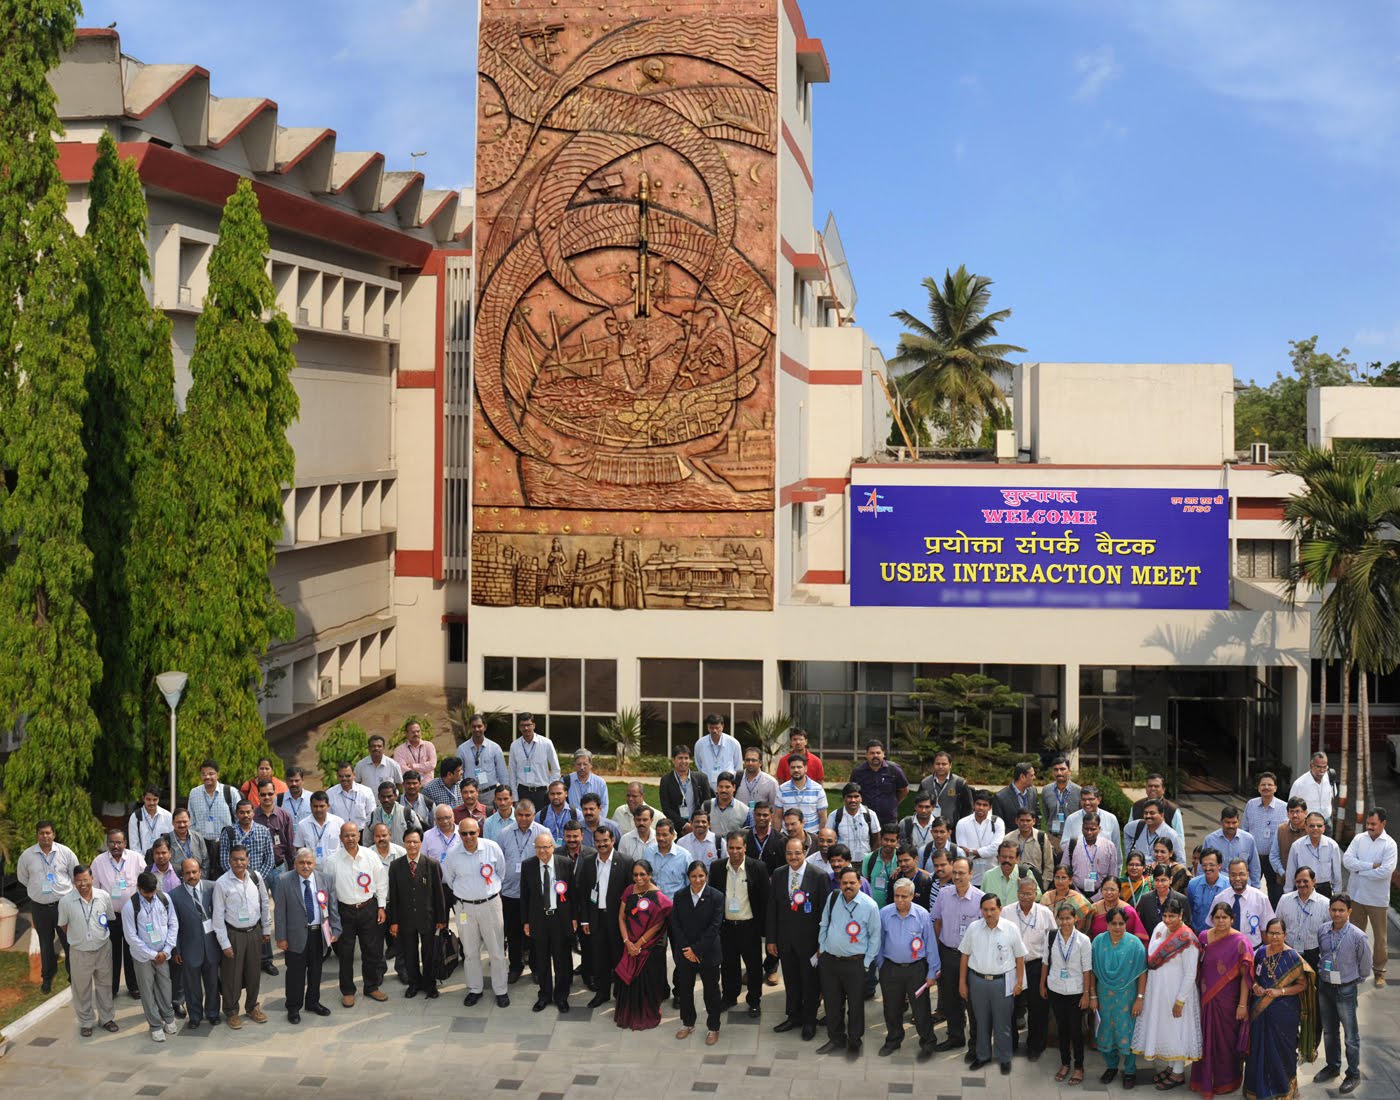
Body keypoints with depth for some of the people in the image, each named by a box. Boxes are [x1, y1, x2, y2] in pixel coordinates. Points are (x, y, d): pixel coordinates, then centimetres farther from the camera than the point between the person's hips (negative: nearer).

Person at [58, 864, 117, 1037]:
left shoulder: (104, 896, -13)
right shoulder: (65, 901, -18)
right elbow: (63, 926, -1)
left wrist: (101, 935, 8)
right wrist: (78, 938, 5)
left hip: (103, 948, 1)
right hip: (79, 952, -1)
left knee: (104, 984, 17)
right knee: (82, 989, 13)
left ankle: (106, 1018, 35)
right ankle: (86, 1022, 31)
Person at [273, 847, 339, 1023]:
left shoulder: (324, 881, 0)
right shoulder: (285, 882, -9)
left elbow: (332, 907, 6)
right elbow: (279, 911, -8)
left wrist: (335, 930, 0)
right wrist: (281, 937, -10)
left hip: (319, 934, 3)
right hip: (296, 935, -3)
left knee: (316, 971, 17)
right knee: (295, 973, 5)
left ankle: (313, 1002, 35)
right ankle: (293, 1008, 19)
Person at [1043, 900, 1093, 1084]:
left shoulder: (1083, 940, -13)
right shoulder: (1050, 937, -5)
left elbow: (1087, 969, -9)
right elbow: (1045, 962, 7)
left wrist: (1086, 993, -8)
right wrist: (1042, 985, 11)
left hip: (1075, 991, -3)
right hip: (1055, 990, 3)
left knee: (1076, 1030, 5)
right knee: (1061, 1028, 13)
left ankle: (1079, 1067, 19)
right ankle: (1065, 1063, 28)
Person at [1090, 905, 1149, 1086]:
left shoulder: (1134, 943, -10)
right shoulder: (1099, 942, -4)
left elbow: (1142, 973, -8)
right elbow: (1093, 971, 1)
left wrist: (1139, 998, -11)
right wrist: (1093, 996, 1)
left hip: (1126, 996, -2)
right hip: (1104, 995, 2)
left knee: (1127, 1031, 4)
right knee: (1106, 1031, 11)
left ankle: (1130, 1071, 21)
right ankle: (1111, 1066, 31)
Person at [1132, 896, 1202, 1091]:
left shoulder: (1187, 940, -21)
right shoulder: (1160, 928, 1)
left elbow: (1190, 974, -18)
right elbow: (1150, 957, 14)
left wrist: (1180, 1001, -17)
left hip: (1177, 993, -7)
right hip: (1157, 991, 7)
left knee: (1176, 1029, 4)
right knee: (1162, 1027, 16)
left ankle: (1179, 1074, 17)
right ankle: (1171, 1066, 33)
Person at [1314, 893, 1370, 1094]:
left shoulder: (1358, 937, -19)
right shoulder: (1323, 932, -6)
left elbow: (1366, 965, -5)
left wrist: (1355, 982, 4)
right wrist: (1322, 974, 11)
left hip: (1346, 989, -5)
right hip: (1324, 987, 5)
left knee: (1351, 1035, 6)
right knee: (1329, 1031, 19)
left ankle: (1353, 1074, 20)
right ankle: (1332, 1067, 37)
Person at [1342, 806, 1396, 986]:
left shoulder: (1389, 844, -12)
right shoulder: (1359, 838, -1)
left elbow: (1386, 871, -22)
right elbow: (1347, 860, -12)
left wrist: (1360, 870, -14)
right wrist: (1371, 866, -19)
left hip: (1377, 898, -3)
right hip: (1356, 895, 3)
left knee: (1380, 936, 8)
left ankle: (1379, 970, 22)